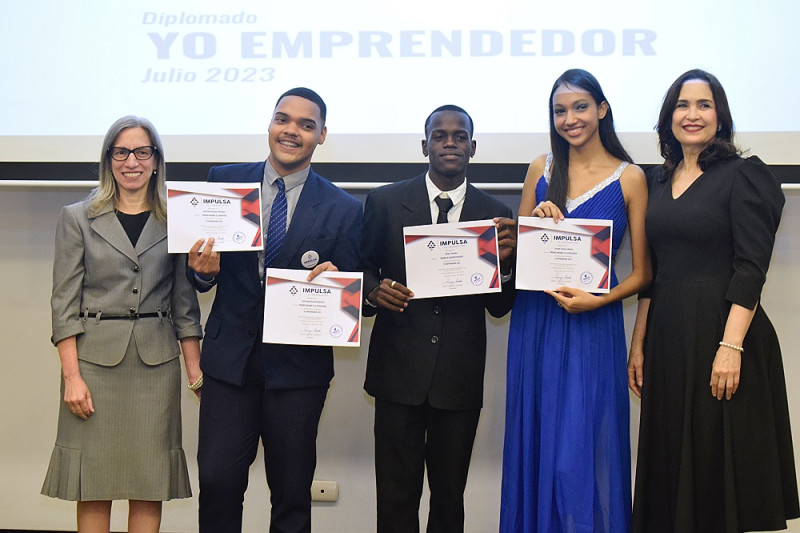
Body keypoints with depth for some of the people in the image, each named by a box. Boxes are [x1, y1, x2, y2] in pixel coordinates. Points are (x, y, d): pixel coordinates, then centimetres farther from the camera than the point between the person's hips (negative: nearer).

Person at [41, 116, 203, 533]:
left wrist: (195, 368, 1)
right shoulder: (77, 219, 5)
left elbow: (184, 303, 9)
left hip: (156, 360, 1)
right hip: (95, 358, -1)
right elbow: (64, 303, 1)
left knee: (150, 486, 3)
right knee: (94, 485, 2)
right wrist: (71, 374, -8)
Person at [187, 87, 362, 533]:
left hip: (298, 366, 0)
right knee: (217, 481, 1)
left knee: (293, 495, 10)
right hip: (231, 360, 1)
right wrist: (205, 270, -15)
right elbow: (201, 270, 7)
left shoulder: (344, 209, 0)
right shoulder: (224, 182, 4)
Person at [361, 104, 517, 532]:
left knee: (450, 497, 13)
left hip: (460, 379, 1)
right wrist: (375, 290, -14)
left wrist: (504, 261, -14)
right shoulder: (385, 202, 2)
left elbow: (499, 307, 5)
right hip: (398, 371, -1)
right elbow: (361, 269, 8)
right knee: (396, 497, 4)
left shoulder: (495, 214, 4)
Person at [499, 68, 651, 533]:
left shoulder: (629, 177, -2)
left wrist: (597, 300, -18)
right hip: (535, 320, 4)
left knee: (579, 450, -4)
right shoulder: (542, 168, 8)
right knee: (536, 440, 10)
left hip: (592, 325, -3)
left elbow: (642, 272, -2)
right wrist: (536, 216, -5)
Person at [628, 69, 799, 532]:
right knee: (670, 463, 10)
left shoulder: (744, 175, -5)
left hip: (720, 332, -6)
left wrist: (731, 346, -22)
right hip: (668, 337, 6)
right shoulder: (662, 180, 14)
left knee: (720, 466, 1)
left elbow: (751, 269, -13)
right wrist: (639, 344, 10)